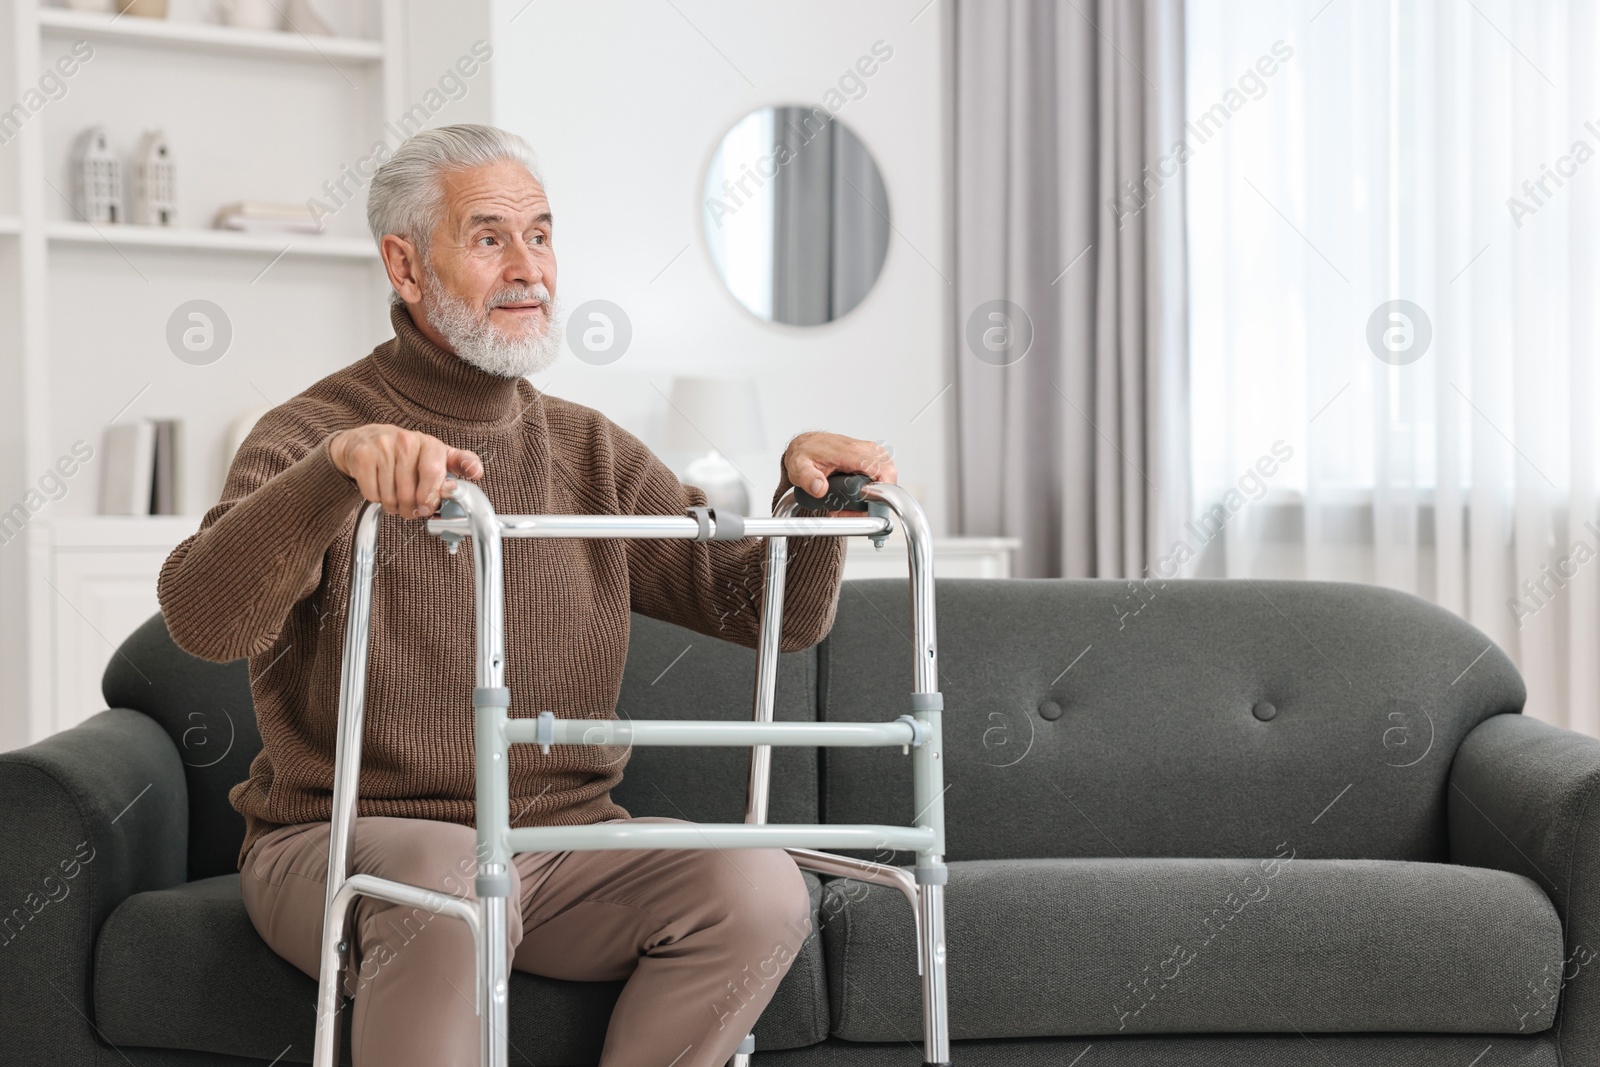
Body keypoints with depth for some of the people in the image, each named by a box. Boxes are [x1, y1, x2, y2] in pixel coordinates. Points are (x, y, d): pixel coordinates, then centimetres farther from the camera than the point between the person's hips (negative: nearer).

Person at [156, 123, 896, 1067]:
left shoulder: (592, 450, 13)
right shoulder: (315, 435, -3)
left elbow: (774, 613, 8)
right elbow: (201, 619, -23)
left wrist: (809, 493, -13)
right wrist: (339, 466, -39)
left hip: (563, 839, 5)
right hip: (349, 838, -4)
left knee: (761, 885, -21)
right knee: (447, 886, -37)